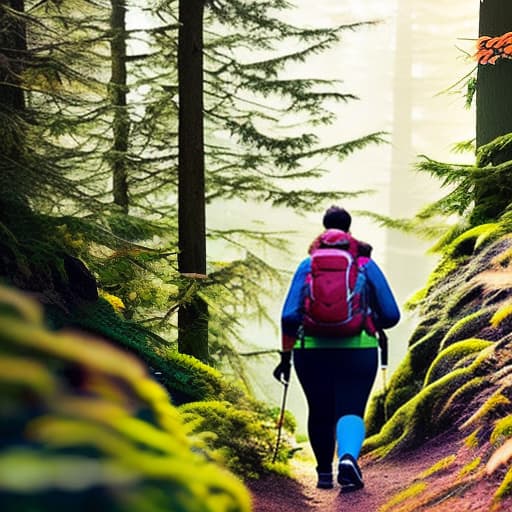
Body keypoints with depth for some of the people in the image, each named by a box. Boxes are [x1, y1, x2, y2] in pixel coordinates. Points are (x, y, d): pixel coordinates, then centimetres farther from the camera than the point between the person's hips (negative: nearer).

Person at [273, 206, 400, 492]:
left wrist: (286, 355, 4)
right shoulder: (367, 265, 3)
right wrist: (369, 324, 23)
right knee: (351, 412, -4)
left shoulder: (308, 266, 2)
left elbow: (290, 316, -5)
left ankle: (324, 474, 30)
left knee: (320, 413, 17)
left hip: (312, 352, 1)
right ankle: (348, 458, -34)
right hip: (358, 351, -1)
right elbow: (391, 315, 1)